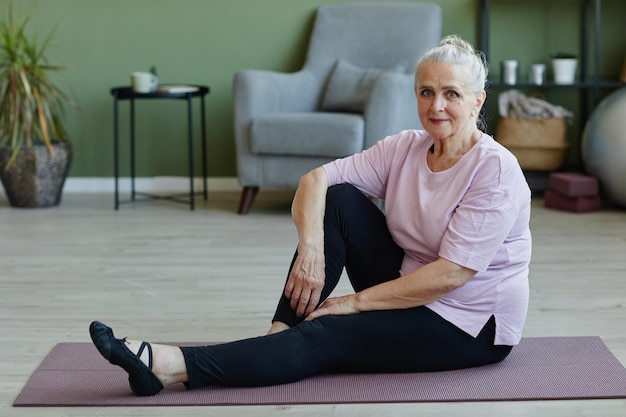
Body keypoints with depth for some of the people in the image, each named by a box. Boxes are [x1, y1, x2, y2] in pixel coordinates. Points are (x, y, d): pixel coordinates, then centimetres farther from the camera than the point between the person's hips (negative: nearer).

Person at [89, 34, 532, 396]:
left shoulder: (496, 171, -20)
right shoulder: (405, 148, -1)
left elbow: (450, 275, -25)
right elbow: (316, 178, -6)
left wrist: (356, 302, -21)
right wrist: (311, 247, -25)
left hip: (470, 324, -6)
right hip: (410, 292, 7)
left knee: (325, 338, -25)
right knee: (339, 200, -11)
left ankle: (170, 365, -31)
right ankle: (280, 333, -16)